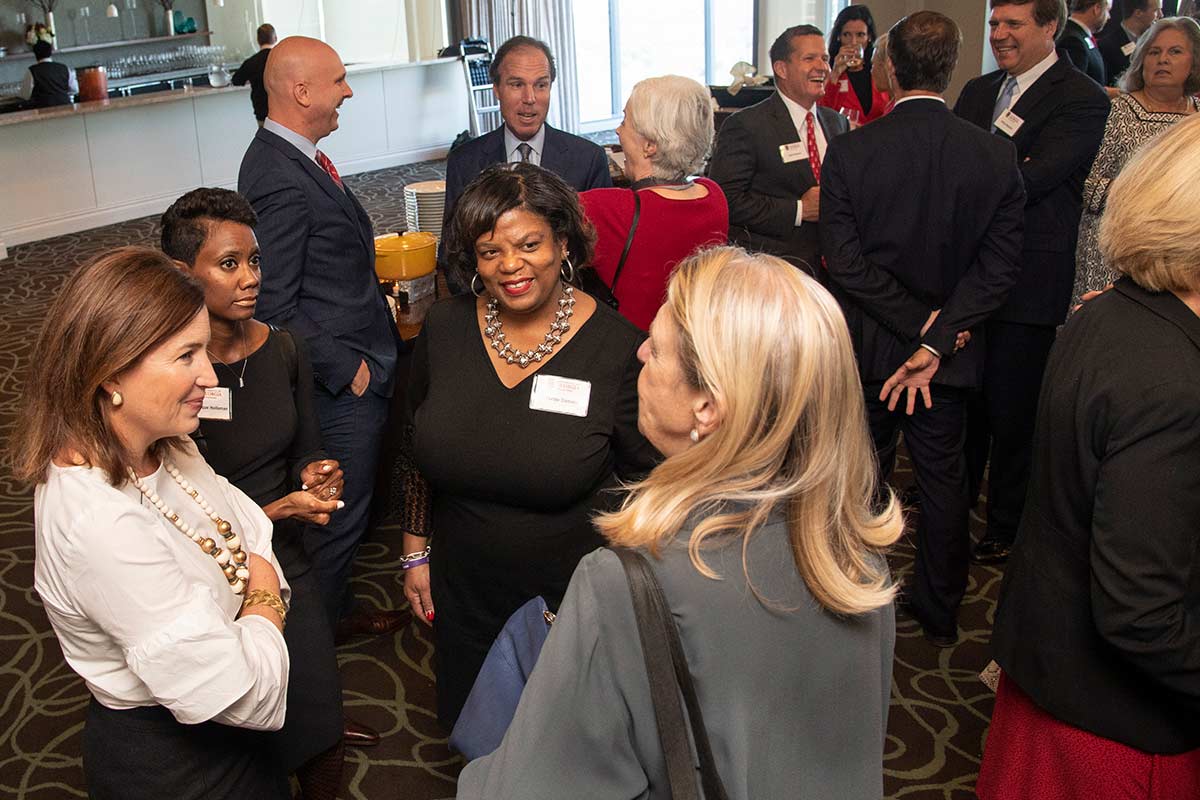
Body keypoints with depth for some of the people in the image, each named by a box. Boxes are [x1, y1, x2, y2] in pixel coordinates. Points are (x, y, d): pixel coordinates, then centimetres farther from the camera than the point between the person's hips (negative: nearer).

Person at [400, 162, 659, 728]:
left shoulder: (615, 346, -16)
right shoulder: (444, 328, -4)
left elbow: (645, 479, -8)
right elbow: (417, 451, 8)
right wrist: (416, 553, 10)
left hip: (574, 597, -3)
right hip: (463, 592, 4)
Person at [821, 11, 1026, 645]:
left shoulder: (849, 152, -15)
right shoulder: (997, 156, -9)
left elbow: (843, 261, -18)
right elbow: (999, 267, -13)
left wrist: (919, 326, -14)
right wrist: (936, 339, -15)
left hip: (864, 347, -1)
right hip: (949, 350, 1)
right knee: (943, 477, 16)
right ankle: (939, 612, 30)